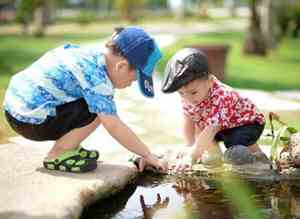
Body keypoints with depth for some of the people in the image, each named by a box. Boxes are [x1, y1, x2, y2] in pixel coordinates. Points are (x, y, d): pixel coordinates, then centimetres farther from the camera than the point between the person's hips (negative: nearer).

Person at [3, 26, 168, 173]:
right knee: (99, 109, -16)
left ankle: (69, 148, 15)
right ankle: (57, 156, -4)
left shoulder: (92, 54, 5)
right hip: (30, 120, -9)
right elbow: (114, 127, -23)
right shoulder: (96, 76, -21)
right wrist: (148, 156, -15)